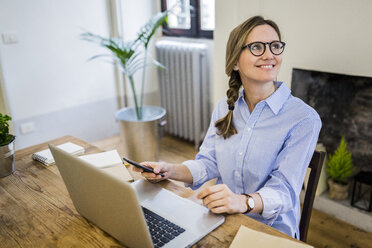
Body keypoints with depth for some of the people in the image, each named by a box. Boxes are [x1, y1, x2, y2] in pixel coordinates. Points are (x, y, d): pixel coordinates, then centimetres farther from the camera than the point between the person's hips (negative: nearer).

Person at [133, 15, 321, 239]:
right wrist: (170, 171, -13)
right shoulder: (224, 108, 5)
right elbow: (208, 164, 5)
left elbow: (284, 190, -17)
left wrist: (243, 202, -37)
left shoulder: (304, 119, -12)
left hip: (272, 231, -4)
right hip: (221, 222, 5)